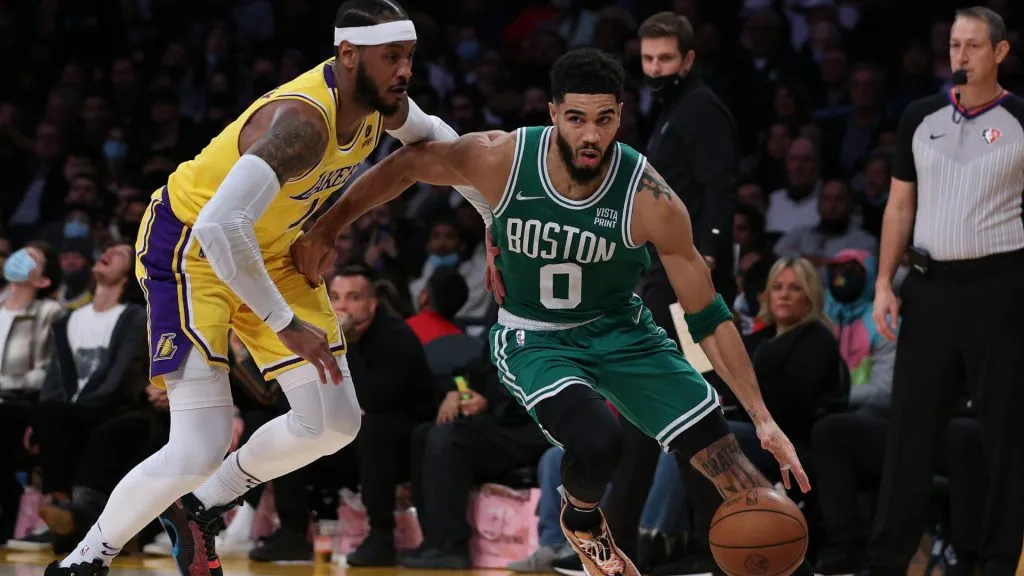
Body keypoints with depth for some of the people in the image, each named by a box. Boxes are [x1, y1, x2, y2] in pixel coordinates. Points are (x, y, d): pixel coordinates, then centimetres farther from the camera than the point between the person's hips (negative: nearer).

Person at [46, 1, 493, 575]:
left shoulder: (380, 103, -9)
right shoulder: (301, 120, -36)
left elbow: (429, 134, 18)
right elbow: (220, 227, -45)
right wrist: (285, 324, -37)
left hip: (267, 250, 9)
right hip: (190, 248, -9)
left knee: (335, 424, 5)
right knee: (200, 449, -17)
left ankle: (201, 507, 25)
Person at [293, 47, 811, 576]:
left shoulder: (650, 199, -24)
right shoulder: (500, 159, -23)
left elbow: (708, 318, -16)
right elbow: (405, 166, -3)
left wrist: (763, 418, -19)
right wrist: (327, 229, 1)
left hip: (621, 331, 2)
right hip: (534, 339, -1)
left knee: (720, 450, -9)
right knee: (597, 442, -29)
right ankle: (581, 522, 6)